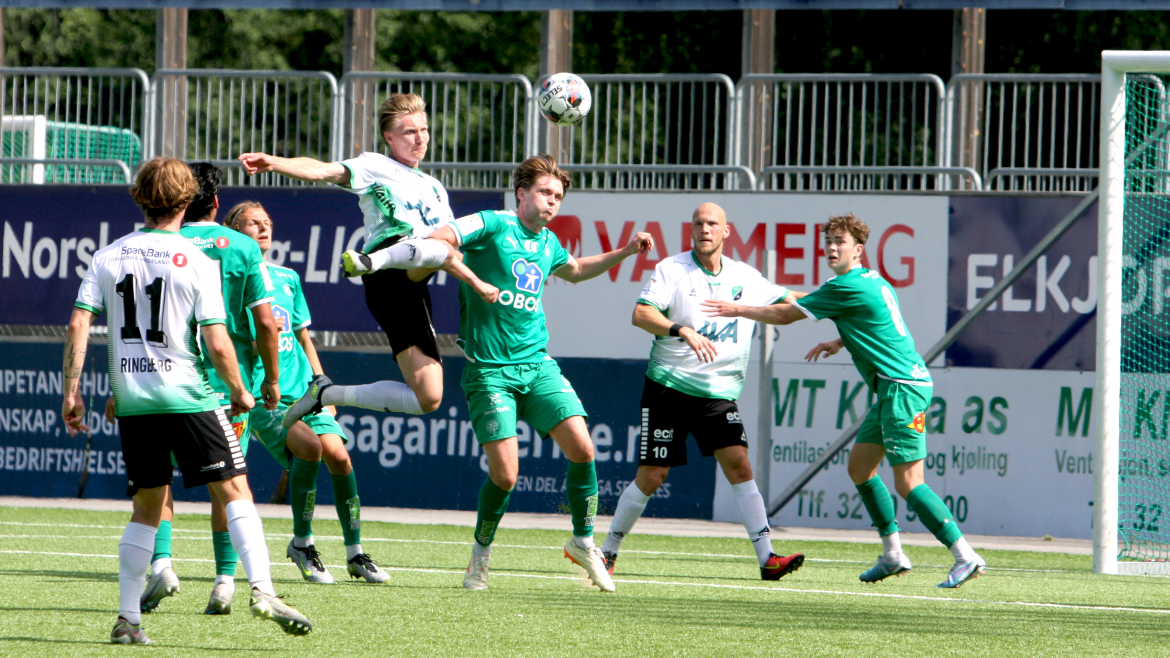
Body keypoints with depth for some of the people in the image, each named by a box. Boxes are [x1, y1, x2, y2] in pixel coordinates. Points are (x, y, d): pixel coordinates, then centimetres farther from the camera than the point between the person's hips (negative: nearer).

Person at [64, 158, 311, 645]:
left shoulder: (108, 257, 6)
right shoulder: (197, 262, -5)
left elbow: (78, 325, 0)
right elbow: (217, 343, -10)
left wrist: (71, 390, 6)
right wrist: (239, 392, 5)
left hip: (132, 399, 4)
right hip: (186, 395, -4)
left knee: (146, 508, 13)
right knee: (234, 491, -2)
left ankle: (128, 618, 8)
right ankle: (262, 591, -18)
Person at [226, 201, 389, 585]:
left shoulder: (288, 279, 17)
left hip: (303, 389, 6)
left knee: (338, 454, -11)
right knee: (308, 445, -27)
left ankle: (355, 553, 2)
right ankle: (301, 543, -9)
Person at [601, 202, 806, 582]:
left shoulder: (745, 277, 9)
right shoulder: (672, 269, -4)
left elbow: (789, 301, 25)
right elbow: (641, 313, -19)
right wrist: (683, 331, -34)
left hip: (719, 392, 3)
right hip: (669, 386, -3)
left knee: (738, 462, -13)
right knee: (651, 477, -1)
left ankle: (767, 558, -17)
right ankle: (608, 552, 16)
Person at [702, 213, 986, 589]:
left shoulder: (849, 287, -12)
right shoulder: (873, 281, 16)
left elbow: (785, 315, -5)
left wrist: (738, 310, 7)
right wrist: (841, 343, 26)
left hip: (903, 387, -10)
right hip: (893, 388, 10)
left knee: (908, 483, -13)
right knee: (859, 466, 13)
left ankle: (966, 557, -15)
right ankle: (893, 555, 14)